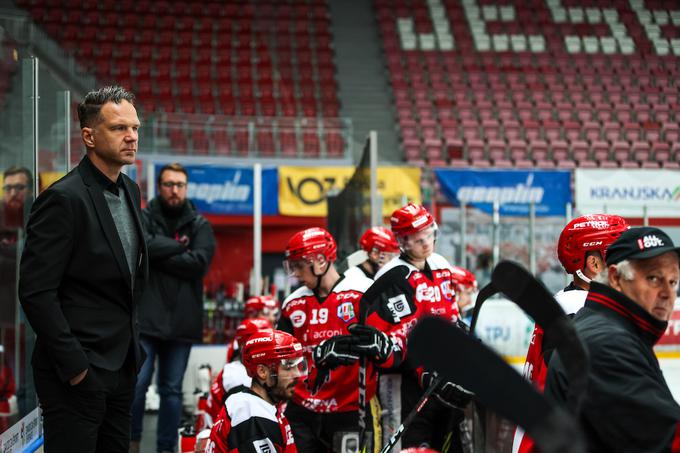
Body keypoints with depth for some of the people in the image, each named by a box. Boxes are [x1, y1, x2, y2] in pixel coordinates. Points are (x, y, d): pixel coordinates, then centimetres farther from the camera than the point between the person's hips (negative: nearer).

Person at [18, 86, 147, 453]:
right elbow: (36, 292, -18)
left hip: (122, 367, 8)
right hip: (77, 373, -8)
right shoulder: (63, 199, -15)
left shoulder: (130, 191, 11)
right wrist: (74, 366, -18)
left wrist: (131, 345, 15)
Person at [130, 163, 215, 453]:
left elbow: (199, 263, -8)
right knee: (137, 382, -9)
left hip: (182, 320, 2)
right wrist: (181, 246, -9)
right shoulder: (144, 218, 5)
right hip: (146, 317, -2)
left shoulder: (200, 226, 8)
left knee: (172, 390, 8)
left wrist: (158, 256, -8)